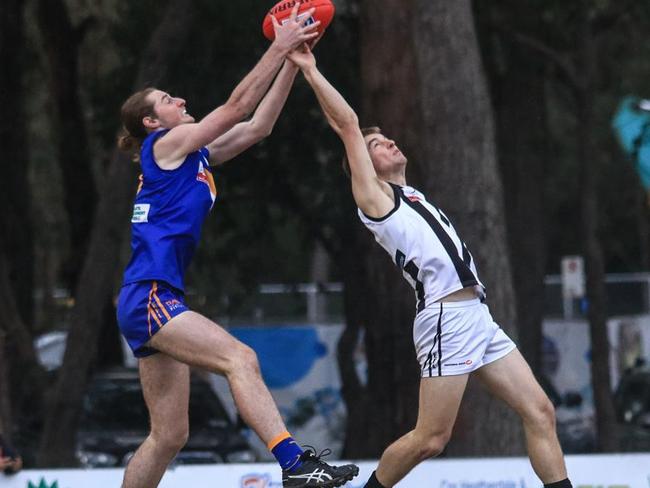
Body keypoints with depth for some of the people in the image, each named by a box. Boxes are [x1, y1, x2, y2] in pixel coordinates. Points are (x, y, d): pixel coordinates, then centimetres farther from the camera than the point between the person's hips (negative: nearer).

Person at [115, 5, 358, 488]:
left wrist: (292, 62, 17)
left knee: (168, 436, 7)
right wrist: (279, 48, 0)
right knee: (240, 358, -26)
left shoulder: (195, 156, 23)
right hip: (148, 297, -10)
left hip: (156, 303, 10)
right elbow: (238, 105, -4)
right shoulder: (167, 144, 0)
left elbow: (258, 125, 22)